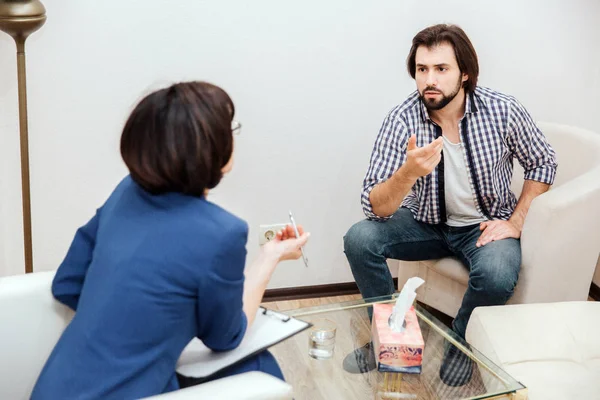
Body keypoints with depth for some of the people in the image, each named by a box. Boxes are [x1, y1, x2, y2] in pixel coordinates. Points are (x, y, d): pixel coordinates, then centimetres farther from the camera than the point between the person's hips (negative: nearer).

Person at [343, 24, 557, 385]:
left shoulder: (504, 111, -18)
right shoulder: (401, 120, -18)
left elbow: (543, 163, 1)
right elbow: (376, 208, -24)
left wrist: (516, 222, -9)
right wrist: (409, 172, -43)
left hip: (485, 225, -1)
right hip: (427, 223, 2)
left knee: (497, 276, -33)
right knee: (359, 239, -22)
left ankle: (461, 342, 1)